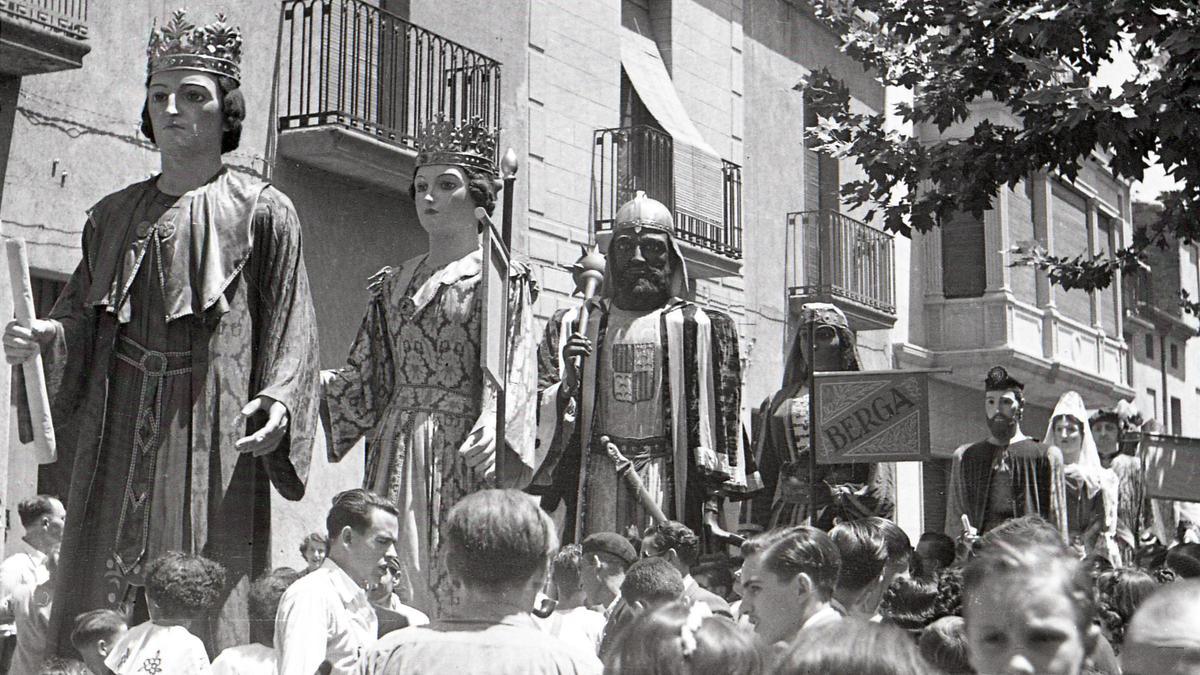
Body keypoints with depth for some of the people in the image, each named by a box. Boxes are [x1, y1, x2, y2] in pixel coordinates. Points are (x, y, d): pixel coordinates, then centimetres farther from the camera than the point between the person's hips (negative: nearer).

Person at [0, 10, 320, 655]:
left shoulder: (262, 212, 3)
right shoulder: (113, 215, 17)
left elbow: (289, 329, -1)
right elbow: (80, 314, 16)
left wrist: (279, 399, -17)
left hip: (213, 431, -4)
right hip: (119, 428, 4)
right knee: (101, 588, 2)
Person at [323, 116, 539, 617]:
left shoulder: (501, 279, 1)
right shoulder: (392, 284, 17)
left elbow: (511, 377, -10)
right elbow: (363, 382, 15)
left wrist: (489, 434, -27)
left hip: (461, 457, -5)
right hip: (396, 450, 5)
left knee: (457, 584, -8)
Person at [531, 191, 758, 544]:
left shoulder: (698, 326, 6)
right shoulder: (576, 325, 12)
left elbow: (717, 418, 3)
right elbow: (542, 415, 9)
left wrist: (711, 501, -3)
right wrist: (568, 385, -12)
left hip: (668, 480, -2)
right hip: (595, 484, 2)